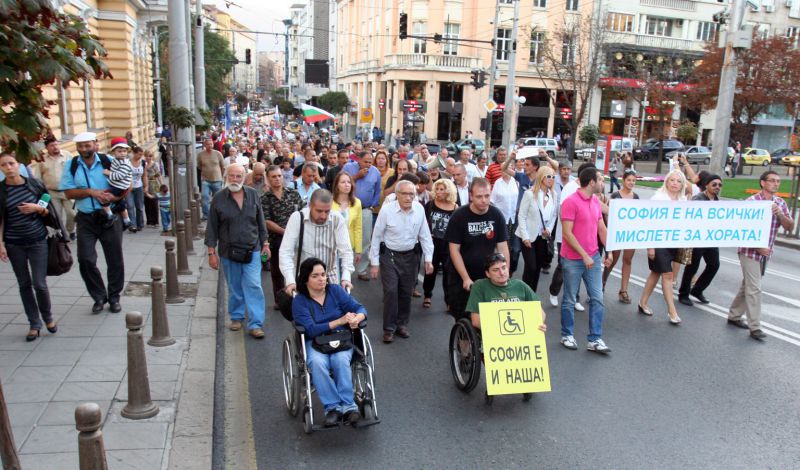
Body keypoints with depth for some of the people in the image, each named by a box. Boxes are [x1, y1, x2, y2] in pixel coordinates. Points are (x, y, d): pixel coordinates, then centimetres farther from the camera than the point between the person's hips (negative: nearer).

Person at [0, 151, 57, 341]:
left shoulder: (35, 184, -3)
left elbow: (50, 210, 5)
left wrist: (37, 208, -15)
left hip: (37, 240, -1)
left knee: (40, 284, -1)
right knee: (24, 284, 7)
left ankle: (48, 318, 22)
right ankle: (34, 324, 19)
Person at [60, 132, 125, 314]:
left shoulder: (108, 161, -3)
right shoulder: (71, 165, 1)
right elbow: (68, 192, -2)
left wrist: (114, 197, -17)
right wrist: (90, 192, -17)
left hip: (109, 217, -1)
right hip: (86, 219, 1)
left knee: (115, 260, 6)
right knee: (86, 260, -3)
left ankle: (114, 297, 23)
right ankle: (99, 297, 16)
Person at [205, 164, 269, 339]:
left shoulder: (252, 195, 1)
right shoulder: (219, 198, -4)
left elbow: (260, 221, 10)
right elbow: (212, 227, -1)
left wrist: (265, 243, 9)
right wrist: (212, 252, -3)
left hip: (252, 250, 0)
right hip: (228, 251, 0)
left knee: (254, 286, -6)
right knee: (234, 288, 12)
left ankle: (255, 324, -2)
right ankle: (236, 317, 32)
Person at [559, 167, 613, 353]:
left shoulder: (596, 202, 8)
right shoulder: (571, 202, -15)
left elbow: (602, 229, 15)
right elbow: (567, 234, -18)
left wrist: (609, 250, 7)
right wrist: (584, 255, -18)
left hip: (593, 257, 7)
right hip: (573, 259, -7)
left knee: (597, 298, 4)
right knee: (569, 300, 7)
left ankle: (594, 339, 12)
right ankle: (567, 335, 23)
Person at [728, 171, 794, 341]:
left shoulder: (780, 203, 6)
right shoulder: (751, 201, -12)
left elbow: (790, 227, 2)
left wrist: (779, 213, -17)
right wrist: (757, 247, -16)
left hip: (765, 254, 6)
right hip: (750, 252, -6)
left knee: (747, 286, 15)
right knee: (754, 289, -6)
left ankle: (734, 316, 27)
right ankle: (755, 327, 0)